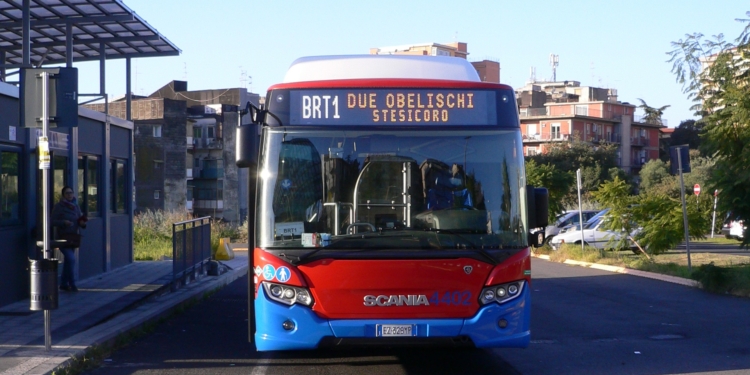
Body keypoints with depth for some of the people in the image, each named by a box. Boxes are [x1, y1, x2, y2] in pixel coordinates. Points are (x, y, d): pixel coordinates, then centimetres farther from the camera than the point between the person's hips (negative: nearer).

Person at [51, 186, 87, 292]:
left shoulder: (76, 206, 11)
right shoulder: (58, 206, -7)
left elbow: (81, 219, 18)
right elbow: (53, 221, -10)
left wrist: (82, 223, -5)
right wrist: (64, 222, -24)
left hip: (74, 237, 6)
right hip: (64, 236, -6)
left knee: (68, 260, 13)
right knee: (71, 259, -16)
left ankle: (64, 284, 22)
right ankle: (72, 284, -9)